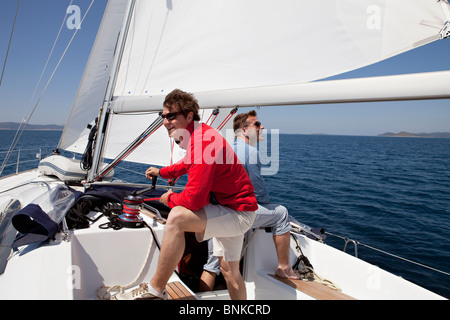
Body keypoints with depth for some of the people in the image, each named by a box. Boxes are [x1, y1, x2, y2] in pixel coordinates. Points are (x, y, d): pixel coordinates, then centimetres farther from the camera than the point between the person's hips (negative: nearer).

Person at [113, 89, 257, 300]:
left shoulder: (202, 141, -27)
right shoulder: (196, 136, 4)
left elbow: (194, 199, -31)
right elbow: (188, 164, 28)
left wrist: (169, 199, -12)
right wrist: (162, 172, 21)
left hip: (238, 213, -10)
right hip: (227, 208, 10)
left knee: (177, 217, -28)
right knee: (229, 271, 20)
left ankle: (154, 290, -14)